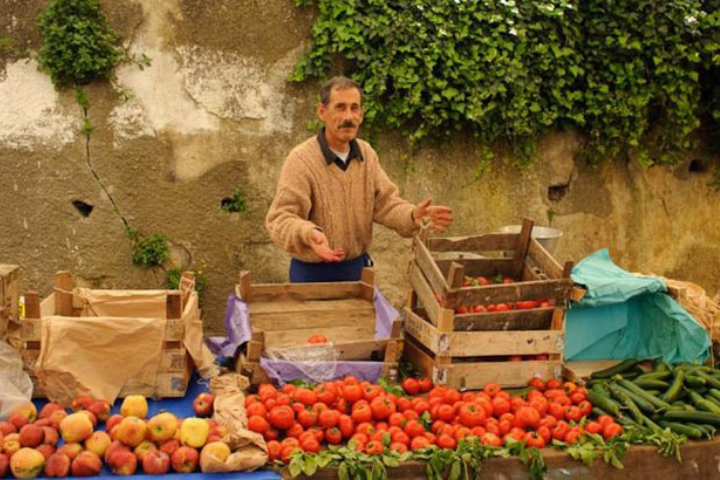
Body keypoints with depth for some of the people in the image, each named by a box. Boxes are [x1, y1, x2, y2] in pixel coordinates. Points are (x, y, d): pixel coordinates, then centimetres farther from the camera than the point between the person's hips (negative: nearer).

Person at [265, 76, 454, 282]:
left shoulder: (367, 154, 2)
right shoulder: (300, 160, -19)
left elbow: (384, 202, 2)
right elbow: (279, 218, -23)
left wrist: (412, 215, -18)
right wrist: (308, 233, -43)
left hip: (357, 266, 6)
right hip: (314, 273, -6)